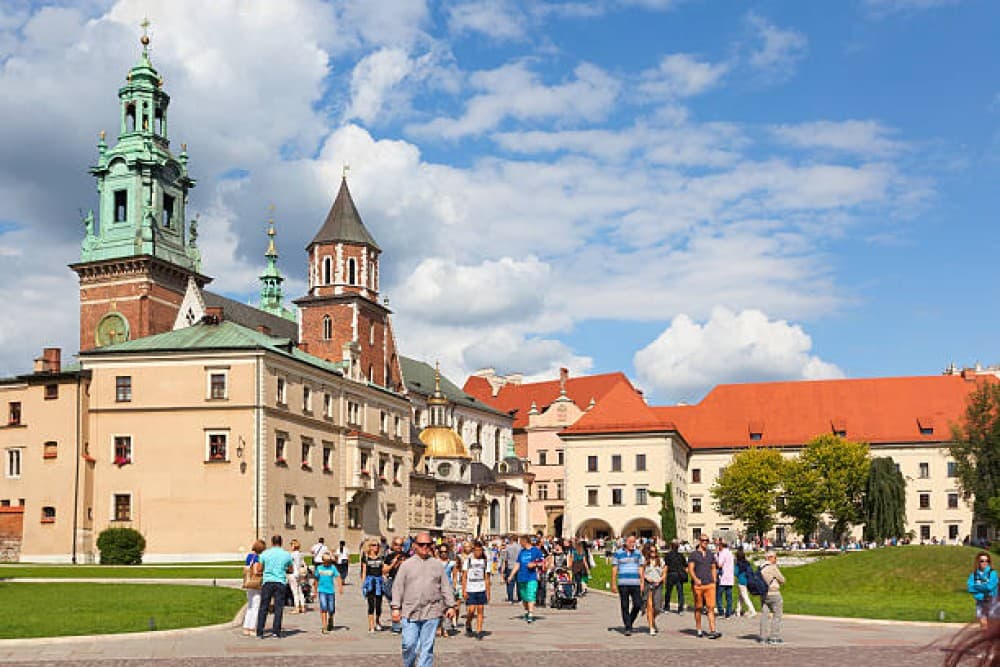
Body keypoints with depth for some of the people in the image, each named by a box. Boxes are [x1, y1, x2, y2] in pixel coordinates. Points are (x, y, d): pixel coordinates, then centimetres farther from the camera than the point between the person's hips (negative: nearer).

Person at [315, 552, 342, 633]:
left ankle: (330, 623, 36)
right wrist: (315, 591, 21)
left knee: (331, 610, 5)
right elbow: (317, 580, 16)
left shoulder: (332, 568, 0)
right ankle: (324, 627, -15)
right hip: (322, 591, 0)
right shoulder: (319, 568, 5)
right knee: (323, 608, -15)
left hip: (330, 591, 0)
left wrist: (340, 587, -25)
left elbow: (337, 577, -10)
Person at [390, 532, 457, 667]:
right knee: (409, 644, -4)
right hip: (410, 613, -1)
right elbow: (398, 587, 5)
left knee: (427, 646, 1)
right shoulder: (406, 565, 7)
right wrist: (396, 608, -1)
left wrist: (450, 606, 6)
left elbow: (446, 587, 12)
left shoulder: (438, 565, 11)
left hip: (431, 612, 1)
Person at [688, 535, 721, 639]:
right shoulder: (693, 554, 1)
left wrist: (714, 581, 10)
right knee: (698, 608, 6)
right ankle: (699, 630, 17)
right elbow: (690, 569, -6)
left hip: (710, 584, 3)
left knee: (711, 608, -7)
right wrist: (695, 579, -22)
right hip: (698, 585, -3)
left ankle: (712, 631, -12)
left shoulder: (710, 554, 14)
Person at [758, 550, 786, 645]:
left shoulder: (761, 568, 10)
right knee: (777, 615, 2)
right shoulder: (773, 568, -13)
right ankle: (774, 637, 1)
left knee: (764, 615, 7)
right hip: (774, 593, -7)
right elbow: (782, 580, -7)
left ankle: (763, 637, 7)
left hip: (763, 594, 7)